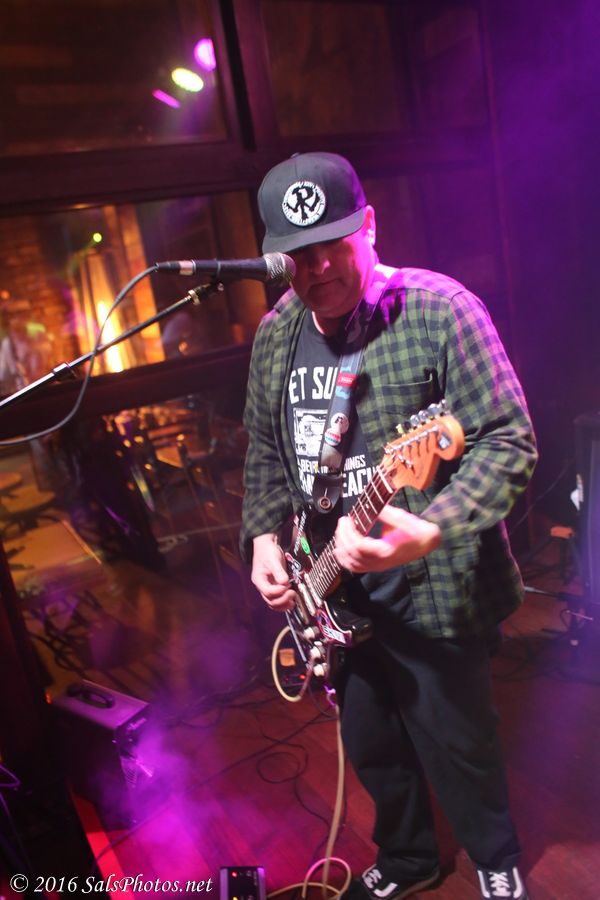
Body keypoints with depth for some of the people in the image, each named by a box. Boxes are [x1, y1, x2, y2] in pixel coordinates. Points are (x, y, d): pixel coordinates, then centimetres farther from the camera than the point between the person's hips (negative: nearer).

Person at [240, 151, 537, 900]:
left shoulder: (439, 310, -16)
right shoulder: (274, 334, 4)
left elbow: (506, 439, -19)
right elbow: (266, 449, 13)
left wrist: (429, 532, -34)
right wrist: (264, 537, 0)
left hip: (432, 593, -5)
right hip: (332, 591, 6)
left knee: (455, 748, 14)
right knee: (370, 743, 24)